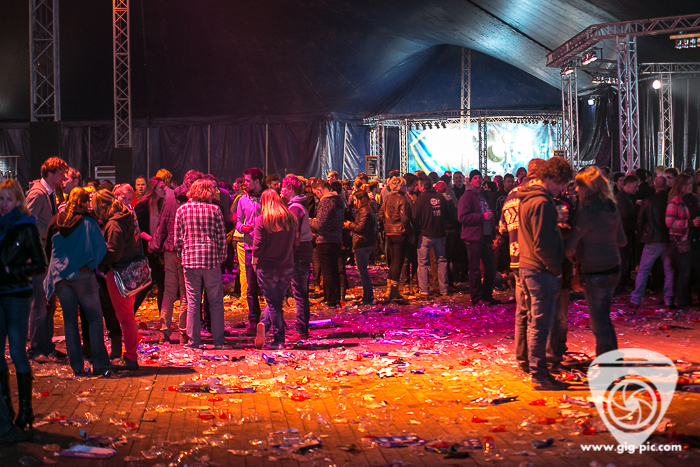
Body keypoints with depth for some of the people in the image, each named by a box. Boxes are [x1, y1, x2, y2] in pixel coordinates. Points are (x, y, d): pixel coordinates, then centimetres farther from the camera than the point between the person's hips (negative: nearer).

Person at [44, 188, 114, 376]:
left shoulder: (56, 221, 5)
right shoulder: (87, 221, -7)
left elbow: (48, 249, 14)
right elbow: (100, 247, -6)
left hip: (60, 276, 4)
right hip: (82, 275, -4)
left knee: (69, 320, 8)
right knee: (94, 317, 4)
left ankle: (77, 365, 8)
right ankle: (99, 363, -1)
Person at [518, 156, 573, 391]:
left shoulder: (526, 198, 14)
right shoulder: (541, 202, -18)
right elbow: (542, 243, -21)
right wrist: (556, 268, -12)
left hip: (527, 266, 10)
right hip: (542, 271, -10)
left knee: (534, 322, 16)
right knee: (540, 325, -4)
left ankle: (536, 371, 26)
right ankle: (539, 375, 2)